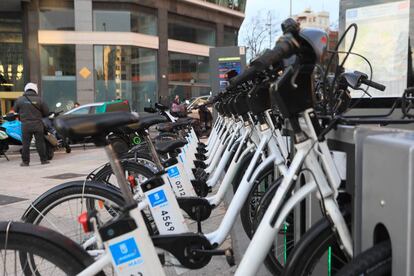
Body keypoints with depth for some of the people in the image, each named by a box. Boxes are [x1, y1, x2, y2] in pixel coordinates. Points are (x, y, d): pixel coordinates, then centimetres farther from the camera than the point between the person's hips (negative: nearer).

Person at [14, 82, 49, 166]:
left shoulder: (20, 99, 1)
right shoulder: (39, 99, -4)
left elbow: (15, 110, 13)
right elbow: (46, 112, 1)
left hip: (25, 125, 1)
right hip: (37, 125, -1)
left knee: (25, 144, 6)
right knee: (40, 142, 6)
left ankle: (25, 161, 9)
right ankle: (43, 160, 10)